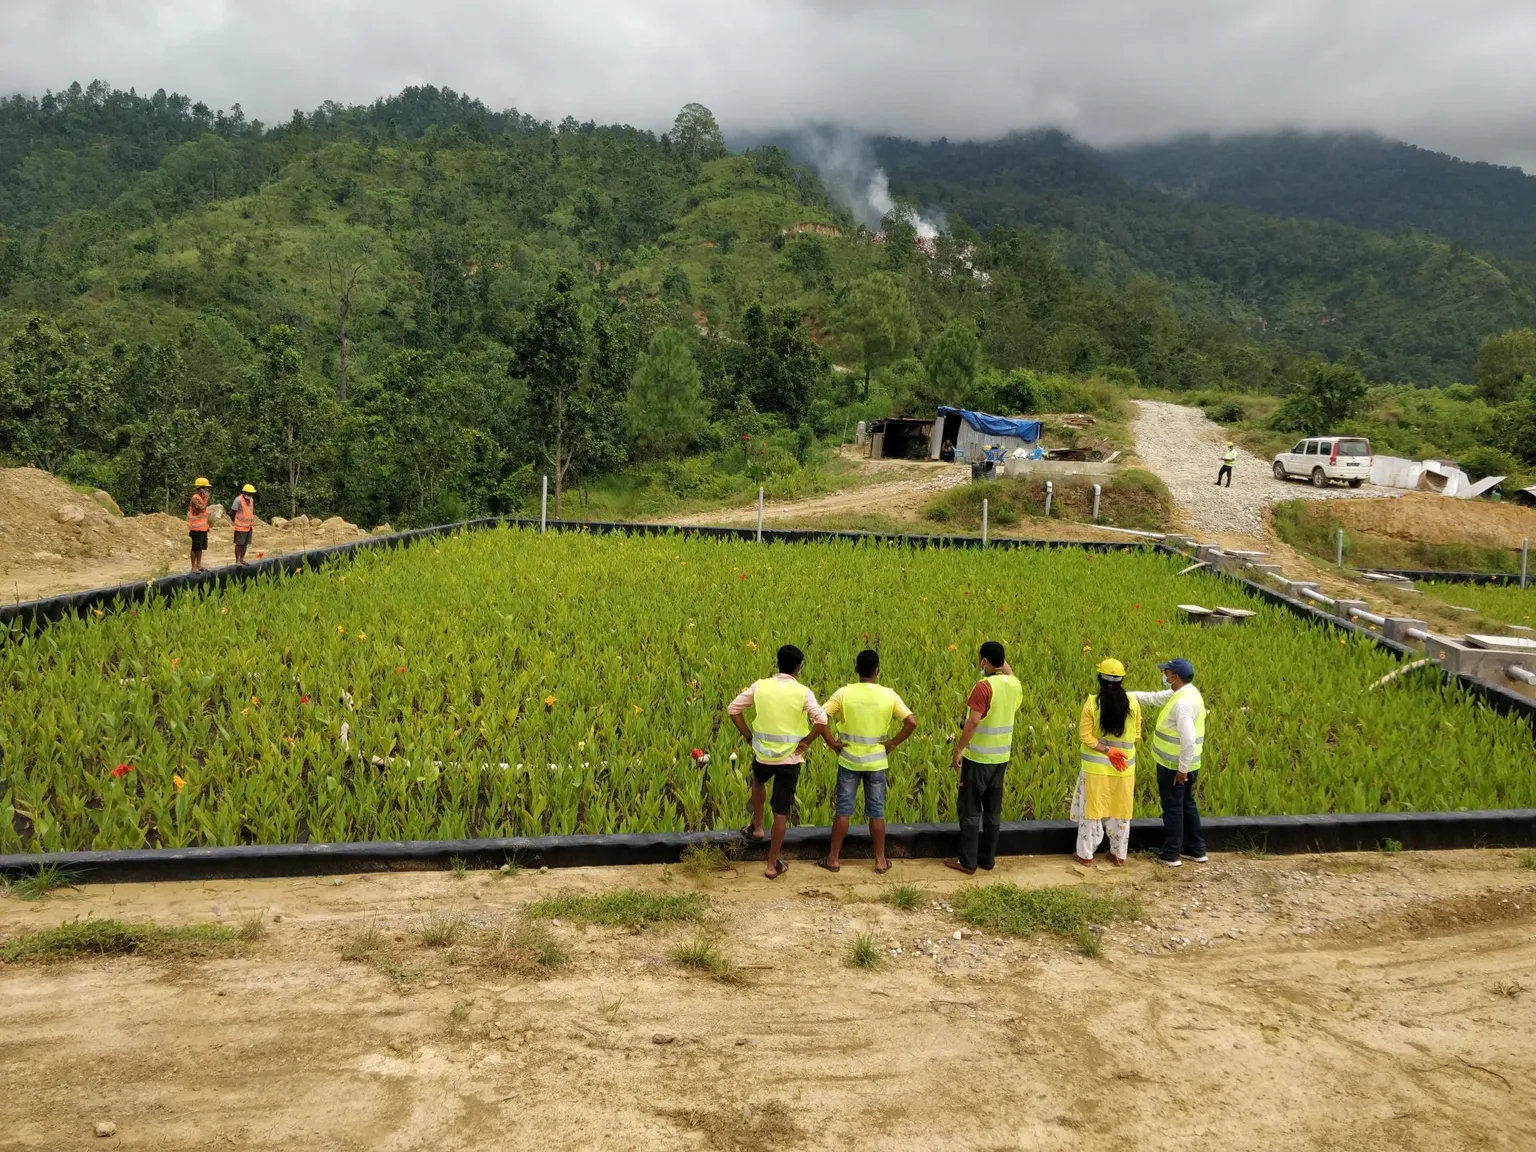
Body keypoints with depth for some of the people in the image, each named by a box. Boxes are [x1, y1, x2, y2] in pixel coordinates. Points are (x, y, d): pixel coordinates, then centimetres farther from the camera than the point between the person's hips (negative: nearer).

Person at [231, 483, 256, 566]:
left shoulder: (251, 500, 10)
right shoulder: (238, 500, -14)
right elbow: (232, 512, -10)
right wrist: (234, 522, -7)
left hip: (249, 526, 7)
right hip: (240, 526, -7)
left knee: (245, 544, 12)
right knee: (239, 544, -3)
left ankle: (242, 559, 22)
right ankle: (237, 561, 3)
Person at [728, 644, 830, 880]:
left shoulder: (760, 686, -5)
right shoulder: (802, 692, -12)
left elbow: (732, 709, -2)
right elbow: (821, 720, -24)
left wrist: (748, 736, 5)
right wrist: (805, 742, -10)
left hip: (762, 754, 2)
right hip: (790, 758, -2)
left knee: (758, 780, 38)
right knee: (781, 811, 7)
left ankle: (757, 827, 37)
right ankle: (772, 864, 13)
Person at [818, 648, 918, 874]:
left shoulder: (844, 692, -11)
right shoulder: (889, 695, -9)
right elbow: (912, 722, -12)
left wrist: (831, 742, -5)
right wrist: (893, 742, -2)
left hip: (848, 761, 0)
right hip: (876, 763, 0)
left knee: (843, 810, 9)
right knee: (876, 812, 11)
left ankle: (833, 858, 16)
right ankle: (880, 860, 19)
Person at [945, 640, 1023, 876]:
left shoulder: (984, 686, -21)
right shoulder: (1015, 684, 1)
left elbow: (973, 722, -24)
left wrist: (959, 749, -16)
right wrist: (1005, 666, 20)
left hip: (978, 756, -7)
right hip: (1001, 755, 7)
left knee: (970, 809, 3)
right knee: (993, 809, 14)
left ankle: (968, 862, 7)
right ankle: (988, 859, 20)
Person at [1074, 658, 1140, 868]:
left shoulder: (1092, 703, -12)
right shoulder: (1133, 704, -7)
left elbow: (1085, 736, -14)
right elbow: (1136, 736, 1)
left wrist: (1106, 749, -11)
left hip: (1095, 766, -2)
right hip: (1123, 767, 2)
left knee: (1091, 809, 9)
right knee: (1120, 810, 15)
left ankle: (1086, 854, 16)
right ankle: (1119, 855, 24)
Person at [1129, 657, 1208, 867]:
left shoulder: (1183, 703, -27)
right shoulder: (1182, 693, 5)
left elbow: (1188, 740, -29)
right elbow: (1153, 698, 14)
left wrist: (1182, 768, -23)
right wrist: (1127, 695, 7)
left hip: (1174, 766, -10)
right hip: (1178, 764, 10)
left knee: (1172, 808, 3)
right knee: (1186, 804, 19)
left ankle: (1171, 854, 14)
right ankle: (1196, 850, 28)